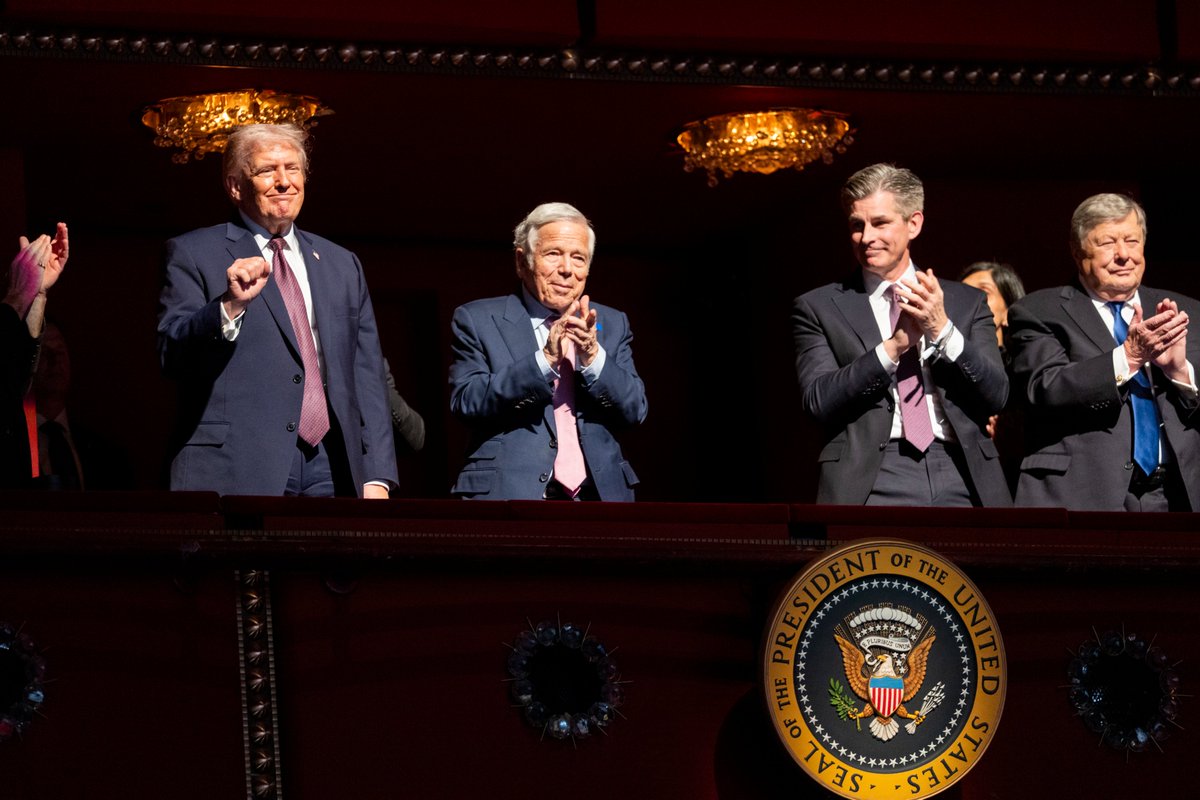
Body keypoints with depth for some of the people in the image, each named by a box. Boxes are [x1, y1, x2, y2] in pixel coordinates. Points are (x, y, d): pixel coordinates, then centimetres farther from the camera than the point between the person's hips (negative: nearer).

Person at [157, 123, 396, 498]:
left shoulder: (342, 266, 21)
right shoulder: (193, 254, 7)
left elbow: (366, 377, 17)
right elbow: (170, 355, -4)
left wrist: (376, 478, 7)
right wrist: (229, 307, -20)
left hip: (329, 468, 4)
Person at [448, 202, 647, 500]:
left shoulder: (612, 324, 15)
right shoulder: (477, 321, 5)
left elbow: (635, 410, 5)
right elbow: (466, 402, -9)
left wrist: (593, 356, -12)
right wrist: (544, 360, -19)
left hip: (600, 496, 3)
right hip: (510, 496, -3)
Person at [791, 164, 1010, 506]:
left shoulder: (967, 303, 16)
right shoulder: (819, 308, 11)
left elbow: (996, 396, 6)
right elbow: (818, 401, -2)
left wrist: (943, 331, -7)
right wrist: (893, 347, -12)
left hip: (960, 479, 2)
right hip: (873, 484, -2)